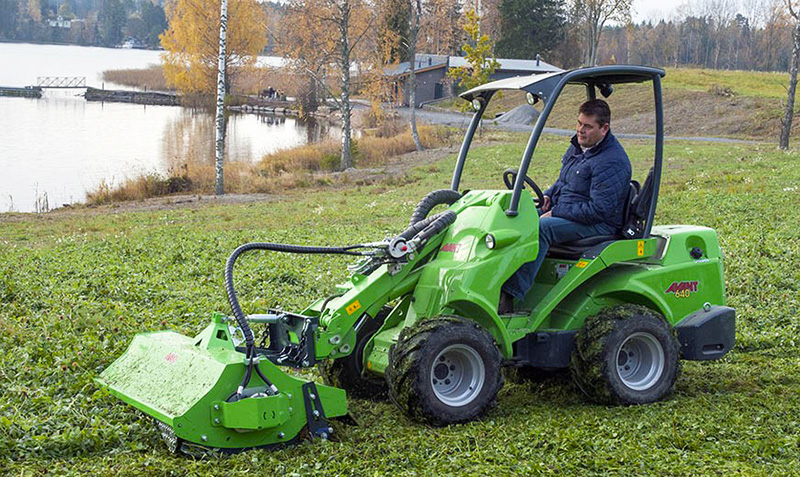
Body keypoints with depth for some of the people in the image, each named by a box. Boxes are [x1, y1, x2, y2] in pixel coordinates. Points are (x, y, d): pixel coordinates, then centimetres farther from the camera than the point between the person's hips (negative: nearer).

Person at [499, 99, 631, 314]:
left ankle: (509, 296, -37)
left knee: (540, 228, -32)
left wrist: (556, 213, -20)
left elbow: (599, 209, -25)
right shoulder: (578, 145, 11)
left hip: (597, 224, -10)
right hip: (563, 211, 10)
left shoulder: (613, 162, -18)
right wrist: (548, 196, 4)